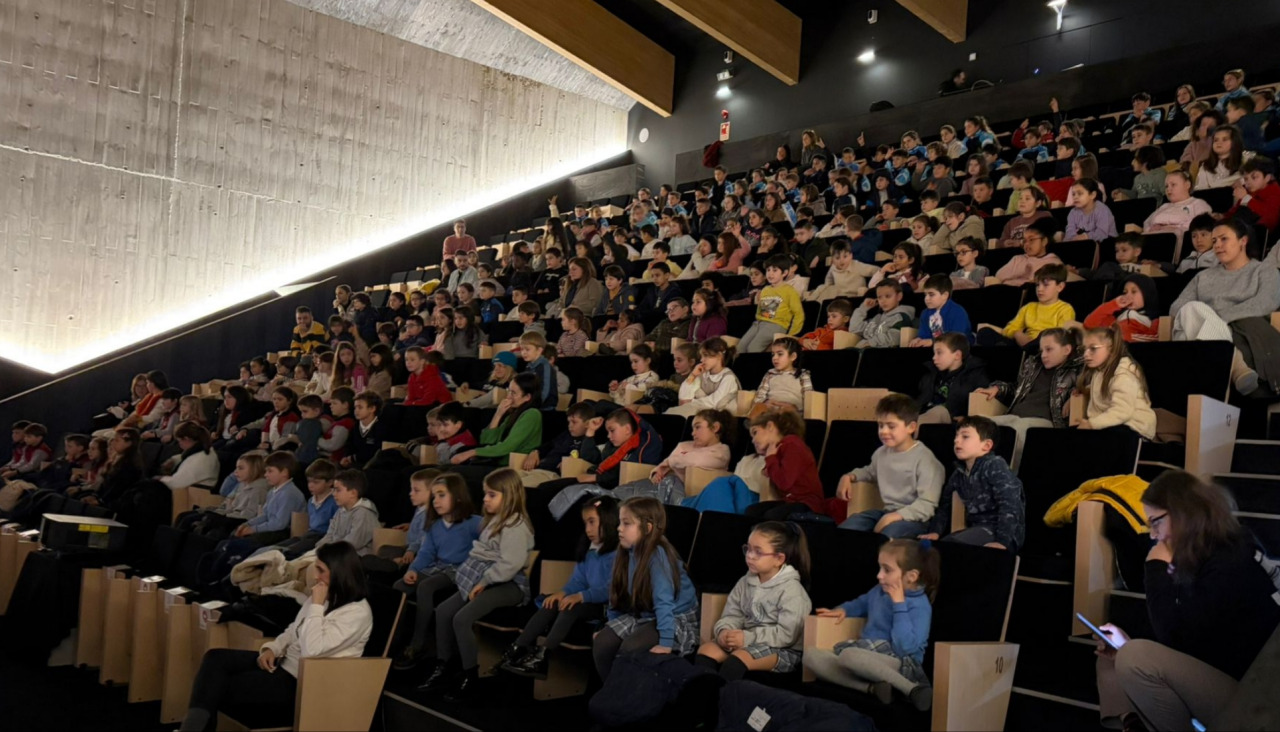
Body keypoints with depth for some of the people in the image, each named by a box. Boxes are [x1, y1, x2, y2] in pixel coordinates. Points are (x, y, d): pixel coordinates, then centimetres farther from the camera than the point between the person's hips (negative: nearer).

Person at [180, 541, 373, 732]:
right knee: (216, 657, -9)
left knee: (224, 686, -14)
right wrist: (272, 649, 0)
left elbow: (312, 650, -28)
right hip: (284, 663, 9)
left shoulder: (358, 612, -20)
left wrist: (316, 606, -22)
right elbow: (293, 630, 19)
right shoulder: (324, 598, 8)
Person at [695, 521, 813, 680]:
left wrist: (749, 638, -25)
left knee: (739, 657, -33)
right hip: (747, 641, 7)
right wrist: (724, 631, -17)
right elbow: (731, 616, 8)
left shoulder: (791, 590, -12)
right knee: (706, 648, -13)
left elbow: (787, 634, -19)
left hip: (782, 650, -7)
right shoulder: (745, 583, 9)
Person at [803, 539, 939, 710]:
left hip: (899, 664, -8)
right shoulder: (880, 591, 10)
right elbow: (862, 603, 35)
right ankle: (871, 687, -26)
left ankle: (912, 689, -25)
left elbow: (905, 647, -26)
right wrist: (843, 610, 14)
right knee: (811, 655, -12)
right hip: (868, 658, 8)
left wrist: (899, 604, -22)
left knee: (849, 654, -38)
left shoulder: (919, 606, -12)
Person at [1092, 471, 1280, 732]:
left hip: (1244, 693, -10)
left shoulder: (1231, 564, -21)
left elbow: (1172, 635, -25)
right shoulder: (1200, 556, 9)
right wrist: (1129, 645, -3)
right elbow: (1174, 635, 12)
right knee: (1113, 658, 12)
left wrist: (1157, 567, -16)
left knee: (1136, 660, -28)